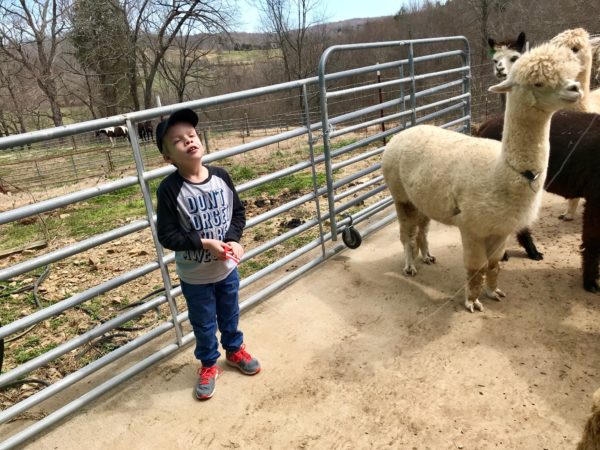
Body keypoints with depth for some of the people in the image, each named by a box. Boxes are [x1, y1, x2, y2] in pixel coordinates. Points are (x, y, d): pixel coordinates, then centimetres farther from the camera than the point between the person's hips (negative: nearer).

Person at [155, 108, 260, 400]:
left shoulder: (221, 176, -9)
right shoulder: (169, 189, -20)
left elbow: (238, 211, 1)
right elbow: (166, 236, -19)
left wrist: (233, 239, -16)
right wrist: (204, 243, -27)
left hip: (227, 268, 3)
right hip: (194, 277, -3)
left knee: (230, 315, 24)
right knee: (204, 325, 17)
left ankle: (234, 351, 51)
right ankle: (208, 365, 42)